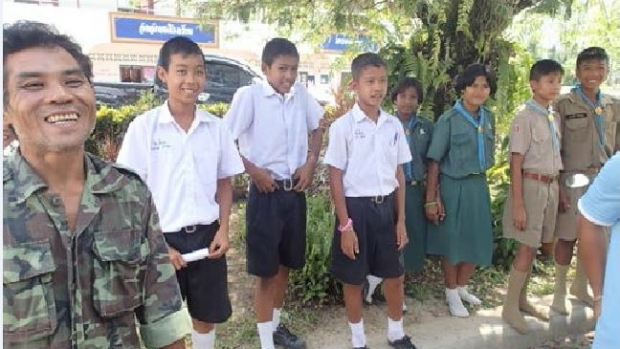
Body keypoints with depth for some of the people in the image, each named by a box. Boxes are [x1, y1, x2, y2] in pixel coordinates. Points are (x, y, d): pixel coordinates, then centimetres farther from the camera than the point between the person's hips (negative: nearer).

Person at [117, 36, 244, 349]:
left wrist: (223, 229, -4)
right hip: (163, 238, -2)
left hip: (206, 236, 3)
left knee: (207, 317, 17)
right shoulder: (144, 126, -9)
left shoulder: (216, 127, 0)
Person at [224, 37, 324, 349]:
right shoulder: (249, 95, -11)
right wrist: (253, 170, -13)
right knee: (266, 270, 3)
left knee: (286, 264, 18)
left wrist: (310, 163, 3)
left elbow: (316, 129, 17)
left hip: (295, 192, 5)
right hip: (266, 193, -5)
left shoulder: (301, 94, 2)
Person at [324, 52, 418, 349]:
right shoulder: (343, 126, -9)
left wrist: (401, 219, 7)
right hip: (356, 207, -4)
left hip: (386, 206, 4)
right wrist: (345, 225, -12)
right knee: (353, 280, 9)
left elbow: (399, 174, 8)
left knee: (394, 276, 16)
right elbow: (335, 178, -9)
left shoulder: (394, 125, 4)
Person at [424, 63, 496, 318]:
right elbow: (434, 162, -13)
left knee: (478, 240, 12)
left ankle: (462, 287, 35)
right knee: (452, 242, 7)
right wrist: (431, 199, -15)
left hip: (479, 185, 6)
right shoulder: (449, 120, -12)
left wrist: (481, 180, 14)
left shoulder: (488, 118, 6)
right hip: (454, 186, -6)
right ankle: (451, 294, 27)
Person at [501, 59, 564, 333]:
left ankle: (521, 300, 28)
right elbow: (515, 164, -15)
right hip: (531, 185, -7)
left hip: (551, 186, 7)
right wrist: (518, 205, -17)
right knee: (527, 248, -2)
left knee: (534, 246, 14)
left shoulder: (554, 117, 10)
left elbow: (555, 158, 13)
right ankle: (510, 307, 13)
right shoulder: (525, 118, -13)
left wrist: (559, 191, 11)